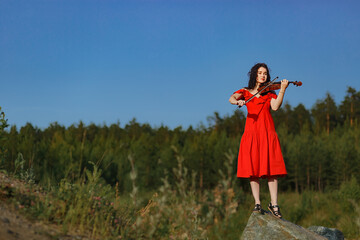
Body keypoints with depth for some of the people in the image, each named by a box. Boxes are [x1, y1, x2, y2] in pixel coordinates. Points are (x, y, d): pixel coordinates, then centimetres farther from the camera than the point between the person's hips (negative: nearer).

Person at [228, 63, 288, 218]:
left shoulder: (269, 92, 16)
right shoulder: (246, 92, 15)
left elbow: (275, 106, -2)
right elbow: (231, 98, -4)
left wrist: (282, 90, -11)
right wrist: (238, 102, -27)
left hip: (267, 132, 0)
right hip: (252, 131, 0)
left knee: (271, 169, -6)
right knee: (253, 170, -5)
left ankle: (274, 204, -5)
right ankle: (257, 203, 0)